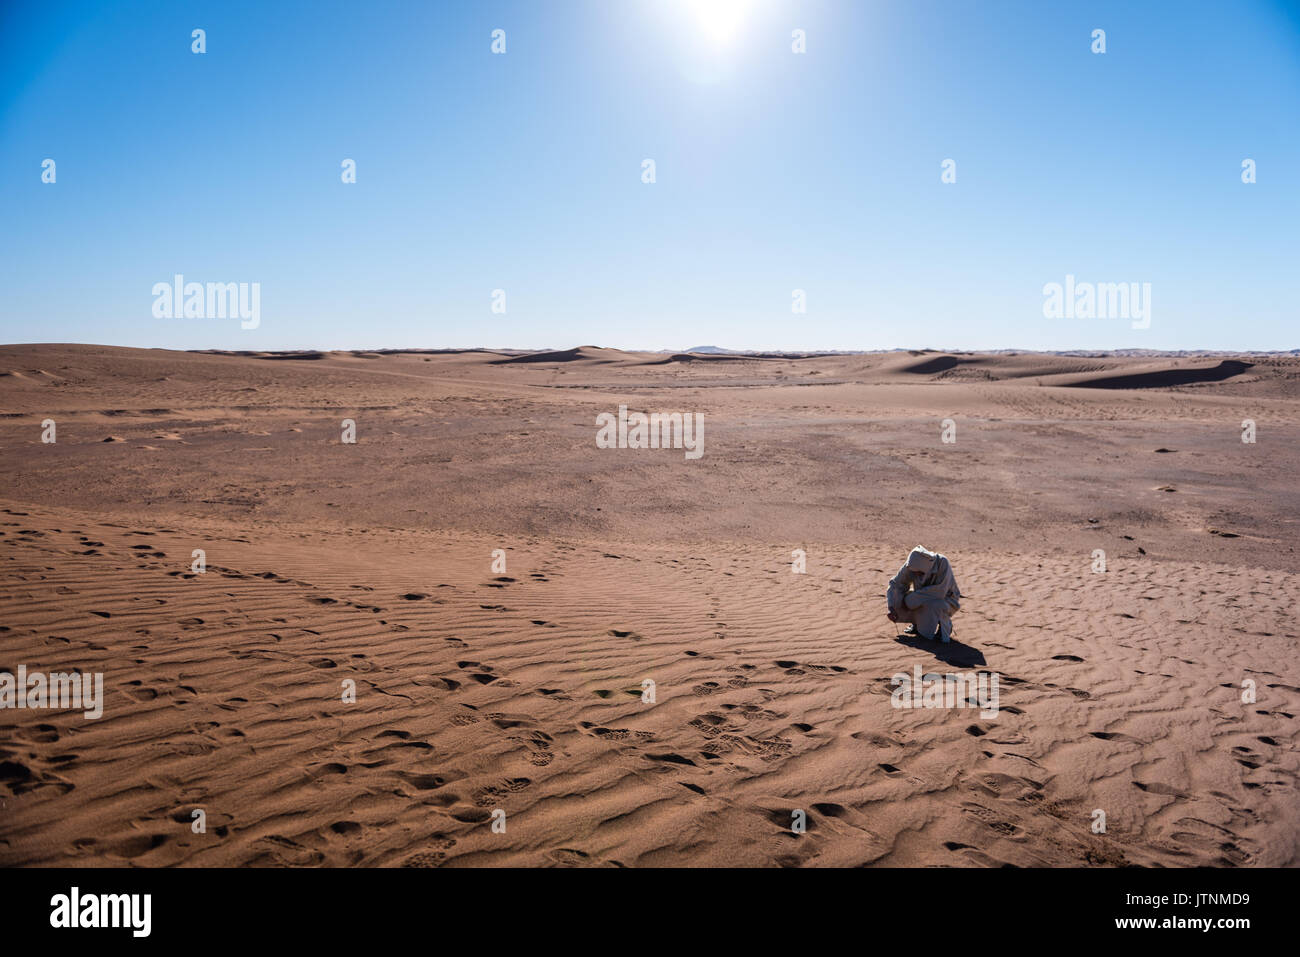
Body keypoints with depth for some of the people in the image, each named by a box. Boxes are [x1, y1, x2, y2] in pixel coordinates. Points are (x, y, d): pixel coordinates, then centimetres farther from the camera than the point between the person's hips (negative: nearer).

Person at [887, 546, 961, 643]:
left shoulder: (942, 563, -33)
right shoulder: (911, 565, -22)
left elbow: (940, 592, -37)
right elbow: (895, 584, -13)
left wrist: (912, 597, -32)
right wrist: (892, 608, -24)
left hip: (945, 599, -4)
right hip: (925, 600, 5)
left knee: (935, 605, -36)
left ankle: (945, 625, -5)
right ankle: (917, 624, 8)